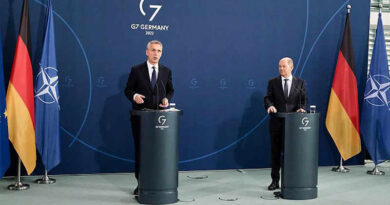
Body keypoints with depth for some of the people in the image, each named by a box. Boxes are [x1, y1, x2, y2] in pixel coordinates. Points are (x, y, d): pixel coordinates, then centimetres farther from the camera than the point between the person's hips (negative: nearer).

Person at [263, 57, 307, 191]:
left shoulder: (300, 83, 8)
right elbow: (268, 98, 0)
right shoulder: (273, 82, 7)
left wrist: (302, 108, -16)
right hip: (277, 122, 1)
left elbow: (304, 99, 4)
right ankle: (275, 180, 15)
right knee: (275, 151, 5)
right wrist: (270, 105, -21)